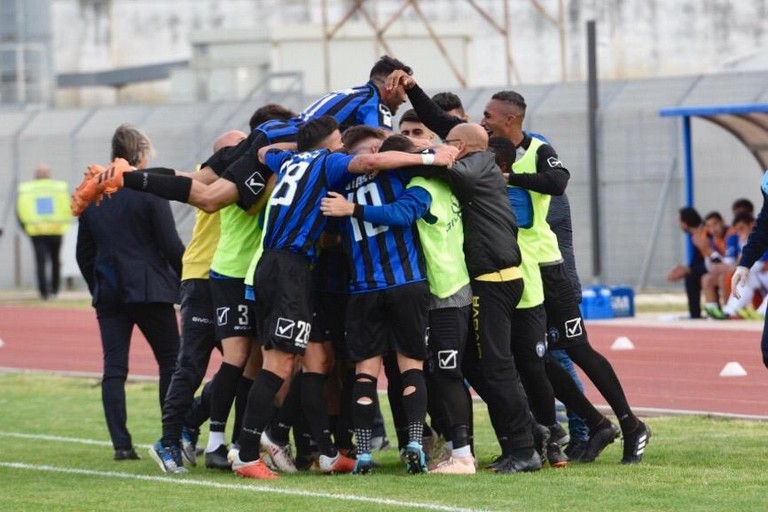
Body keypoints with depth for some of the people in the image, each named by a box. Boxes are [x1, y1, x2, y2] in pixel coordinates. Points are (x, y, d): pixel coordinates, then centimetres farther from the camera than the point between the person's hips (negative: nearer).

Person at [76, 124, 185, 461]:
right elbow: (171, 246, -9)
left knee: (113, 367, 3)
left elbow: (84, 253, 12)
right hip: (150, 290, -4)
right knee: (171, 360, 7)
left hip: (108, 292, 4)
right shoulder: (150, 191, -8)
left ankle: (121, 443, -3)